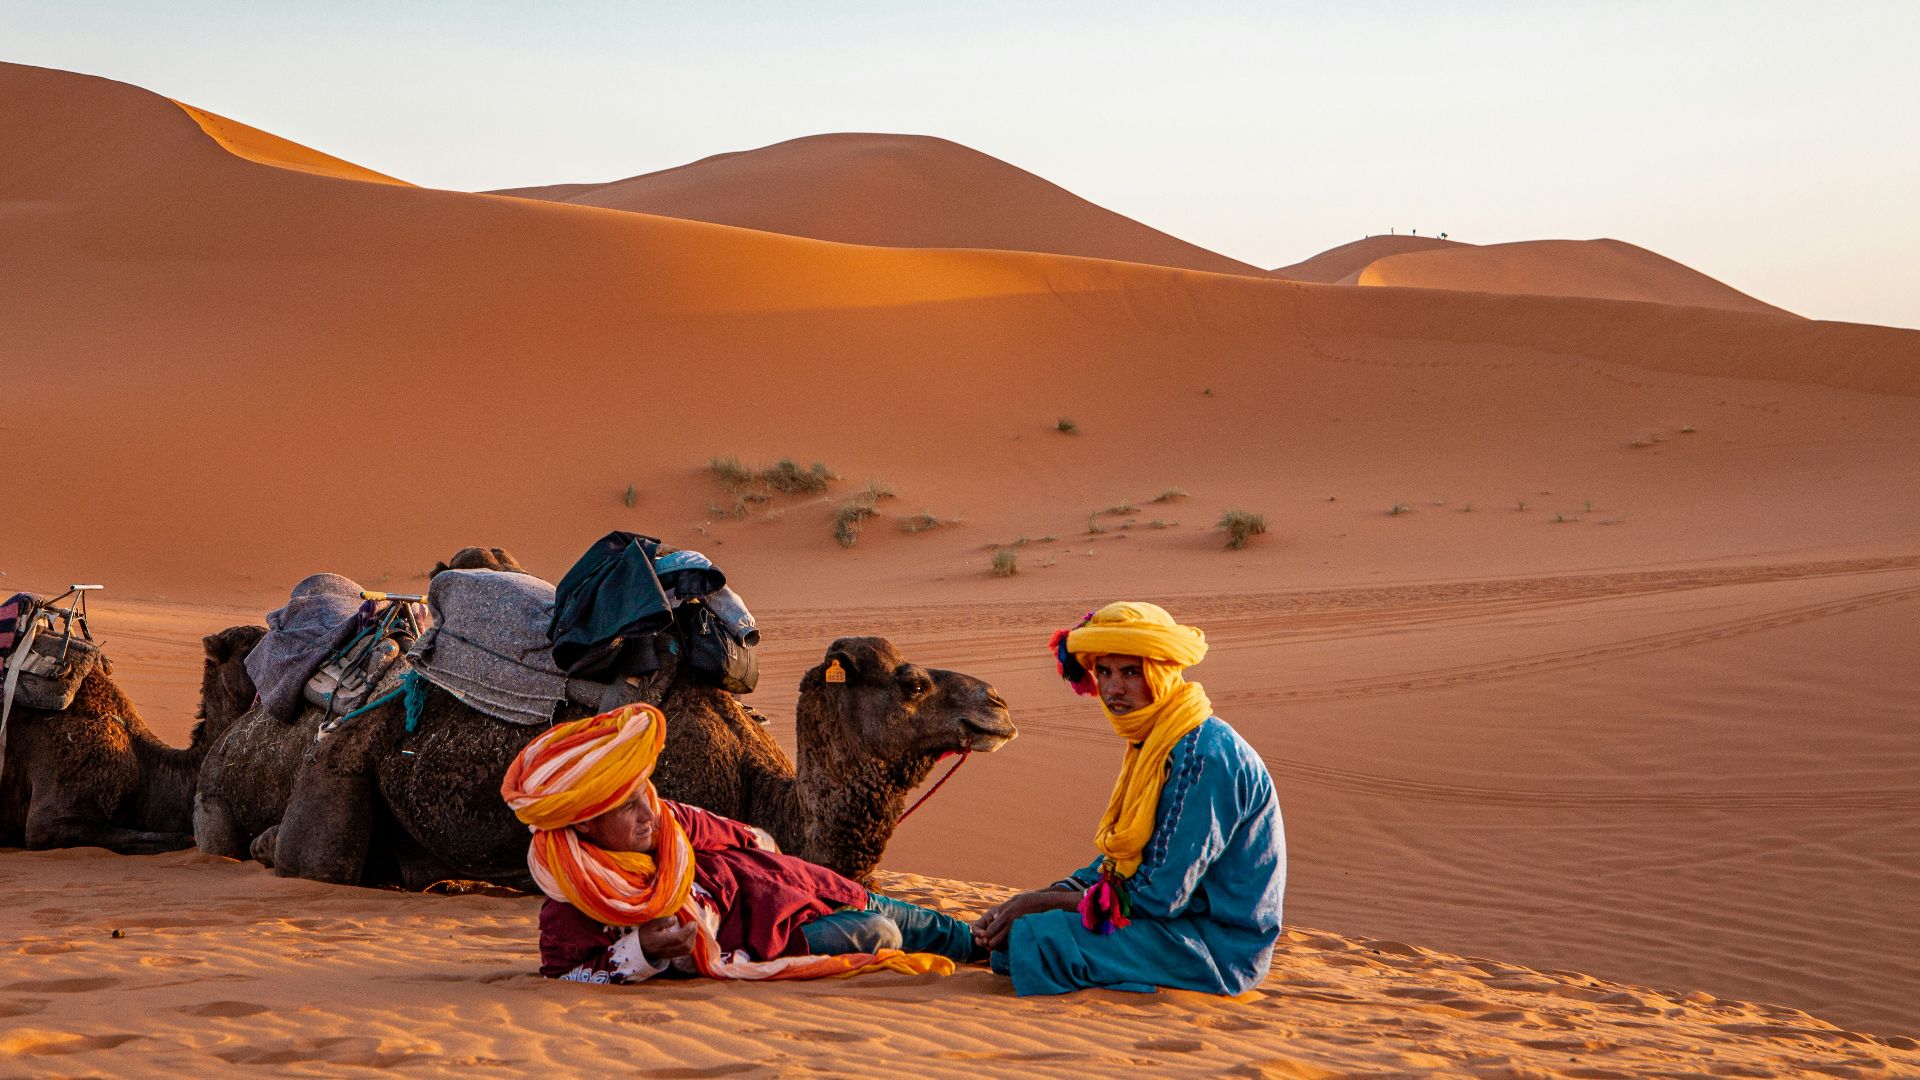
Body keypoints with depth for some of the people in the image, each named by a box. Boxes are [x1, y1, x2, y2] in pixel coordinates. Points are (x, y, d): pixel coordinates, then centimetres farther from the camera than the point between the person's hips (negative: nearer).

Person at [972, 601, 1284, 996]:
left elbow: (1160, 895, -23)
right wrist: (1025, 902, -2)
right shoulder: (1149, 744, 9)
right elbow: (1119, 861, 13)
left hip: (1218, 945, -10)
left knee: (1037, 939, -21)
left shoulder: (1205, 756, -22)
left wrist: (1044, 902, -13)